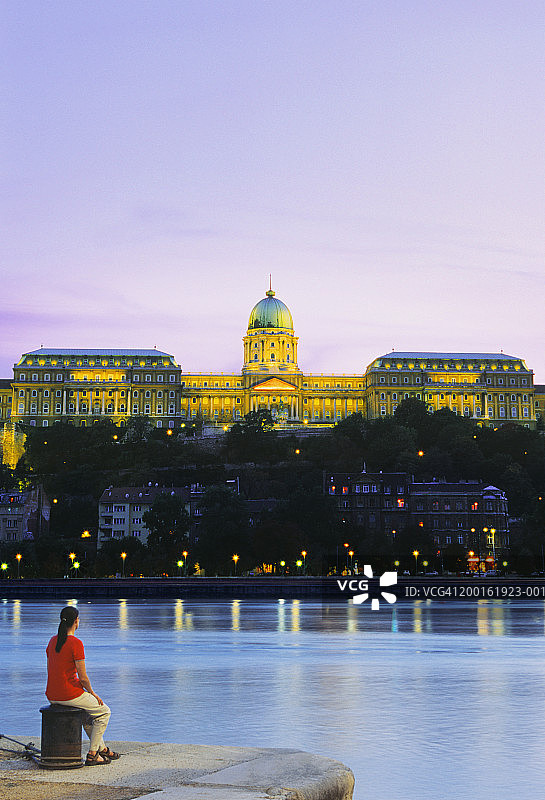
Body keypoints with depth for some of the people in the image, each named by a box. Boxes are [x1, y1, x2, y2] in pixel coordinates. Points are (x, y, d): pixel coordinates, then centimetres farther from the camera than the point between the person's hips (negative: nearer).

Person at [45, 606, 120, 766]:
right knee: (104, 711, 15)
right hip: (70, 695, -8)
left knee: (87, 709, 33)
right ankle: (92, 754, 10)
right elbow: (83, 677, -16)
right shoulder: (76, 643, -17)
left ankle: (102, 748, 41)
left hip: (52, 695, 8)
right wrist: (92, 693, 3)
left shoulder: (53, 641, 7)